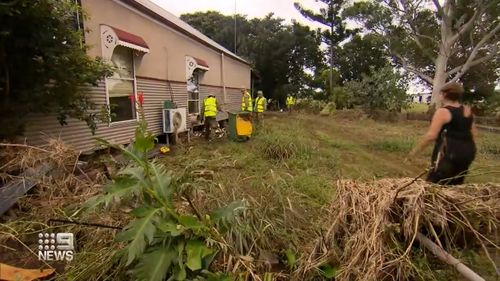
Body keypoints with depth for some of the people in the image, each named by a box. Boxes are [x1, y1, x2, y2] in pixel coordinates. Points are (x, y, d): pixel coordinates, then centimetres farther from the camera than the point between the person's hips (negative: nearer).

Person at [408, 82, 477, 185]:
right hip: (467, 152, 8)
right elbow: (473, 133, 16)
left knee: (434, 184, -3)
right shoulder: (467, 110, 11)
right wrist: (469, 149, 26)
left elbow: (431, 136, -19)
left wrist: (416, 150, -10)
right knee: (455, 184, 18)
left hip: (449, 153, -8)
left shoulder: (442, 112, -13)